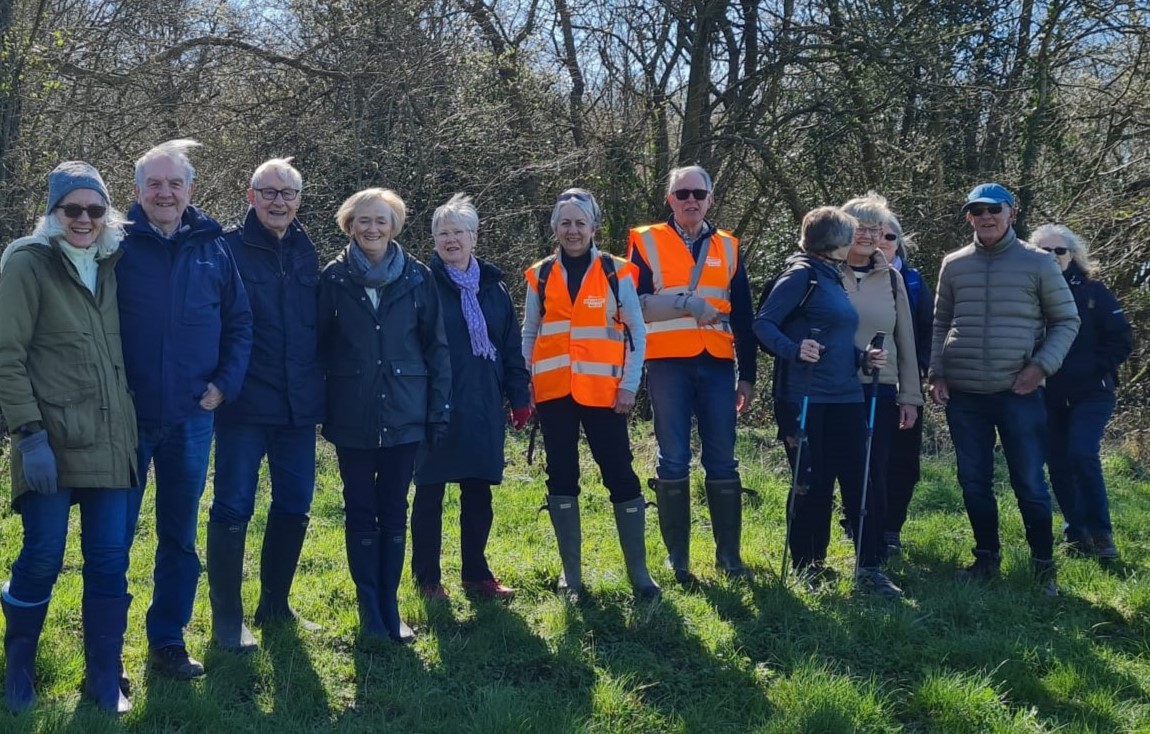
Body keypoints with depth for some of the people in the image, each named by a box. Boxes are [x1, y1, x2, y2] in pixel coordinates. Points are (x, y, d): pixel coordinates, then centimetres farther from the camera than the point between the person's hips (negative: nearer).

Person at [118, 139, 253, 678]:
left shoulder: (213, 248, 5)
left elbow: (239, 321, 9)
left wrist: (225, 383, 0)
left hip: (191, 416, 3)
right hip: (127, 415, -2)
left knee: (180, 537, 11)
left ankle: (168, 642, 23)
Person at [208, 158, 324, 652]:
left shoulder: (306, 253, 11)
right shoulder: (228, 249, -5)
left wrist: (317, 389, 12)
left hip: (298, 404, 6)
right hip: (244, 404, -5)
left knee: (294, 507, 12)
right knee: (233, 508, 0)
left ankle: (274, 606, 26)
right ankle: (227, 619, 10)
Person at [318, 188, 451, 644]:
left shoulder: (417, 277, 1)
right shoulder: (334, 278, -1)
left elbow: (435, 346, 3)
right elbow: (319, 345, 2)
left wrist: (439, 409, 0)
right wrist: (316, 406, -3)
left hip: (403, 414, 1)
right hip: (352, 416, 0)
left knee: (394, 512, 7)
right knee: (360, 513, 5)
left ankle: (390, 608, 17)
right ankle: (369, 611, 14)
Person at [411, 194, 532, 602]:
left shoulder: (492, 286, 11)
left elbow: (511, 346, 13)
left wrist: (519, 396, 9)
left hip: (482, 407, 4)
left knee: (479, 491, 10)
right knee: (430, 491, 3)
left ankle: (476, 573, 22)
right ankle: (428, 578, 13)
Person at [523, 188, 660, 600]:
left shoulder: (616, 272, 2)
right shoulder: (541, 276, 7)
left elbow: (637, 333, 1)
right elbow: (529, 334, 11)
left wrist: (629, 386, -6)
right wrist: (522, 385, 3)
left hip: (603, 391, -2)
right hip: (554, 392, 2)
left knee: (620, 474, -3)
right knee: (561, 475, 6)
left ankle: (638, 573, 6)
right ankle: (571, 573, 15)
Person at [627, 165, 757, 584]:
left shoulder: (728, 247, 14)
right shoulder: (646, 242, 5)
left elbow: (743, 317, 14)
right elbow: (635, 303, -6)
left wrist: (747, 375, 10)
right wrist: (685, 303, -18)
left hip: (717, 365, 3)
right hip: (668, 365, -3)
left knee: (723, 461, 5)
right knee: (673, 461, 1)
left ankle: (728, 553, 13)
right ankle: (677, 557, 8)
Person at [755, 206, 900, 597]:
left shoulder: (834, 278, 17)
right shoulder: (802, 274, -7)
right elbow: (763, 324, -13)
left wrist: (864, 357, 7)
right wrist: (795, 350, -29)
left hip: (845, 399, 7)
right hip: (805, 400, -7)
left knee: (860, 482, 4)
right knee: (811, 485, 1)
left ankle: (869, 568, 10)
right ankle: (806, 570, 15)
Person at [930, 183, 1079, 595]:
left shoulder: (1038, 263, 1)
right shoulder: (954, 265, 8)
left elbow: (1066, 320, 4)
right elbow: (940, 324, 13)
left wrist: (1042, 365, -8)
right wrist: (936, 374, 3)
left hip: (1019, 392, -3)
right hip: (963, 394, 3)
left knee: (1030, 484, -1)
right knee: (974, 483, 9)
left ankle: (1044, 566, 12)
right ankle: (987, 558, 23)